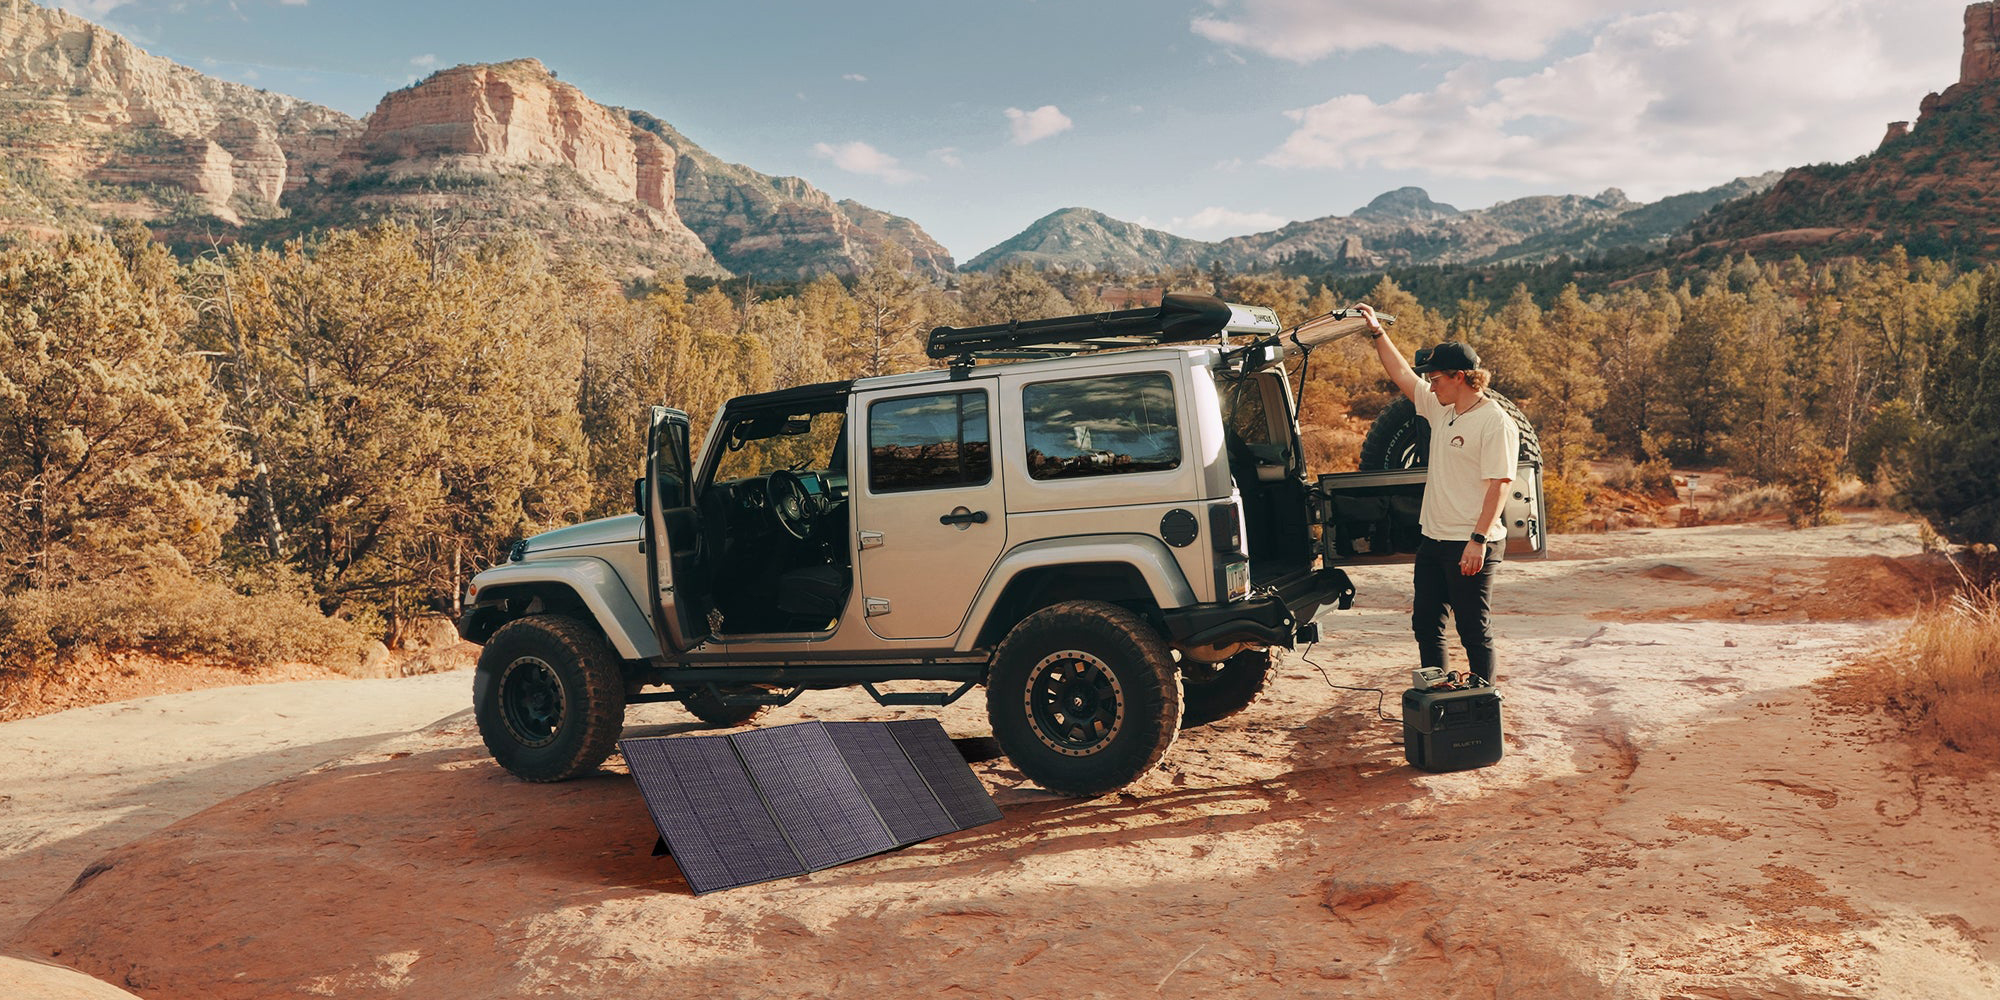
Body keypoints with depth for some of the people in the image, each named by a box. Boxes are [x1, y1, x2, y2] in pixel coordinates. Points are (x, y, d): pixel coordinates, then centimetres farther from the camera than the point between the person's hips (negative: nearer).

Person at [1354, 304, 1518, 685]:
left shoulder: (1496, 422, -13)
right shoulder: (1440, 409, 11)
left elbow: (1498, 485, -19)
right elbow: (1402, 374, 22)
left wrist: (1478, 540, -24)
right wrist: (1377, 332, 20)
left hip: (1471, 547, -9)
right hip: (1433, 540, 9)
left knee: (1475, 632, -1)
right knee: (1426, 625, 14)